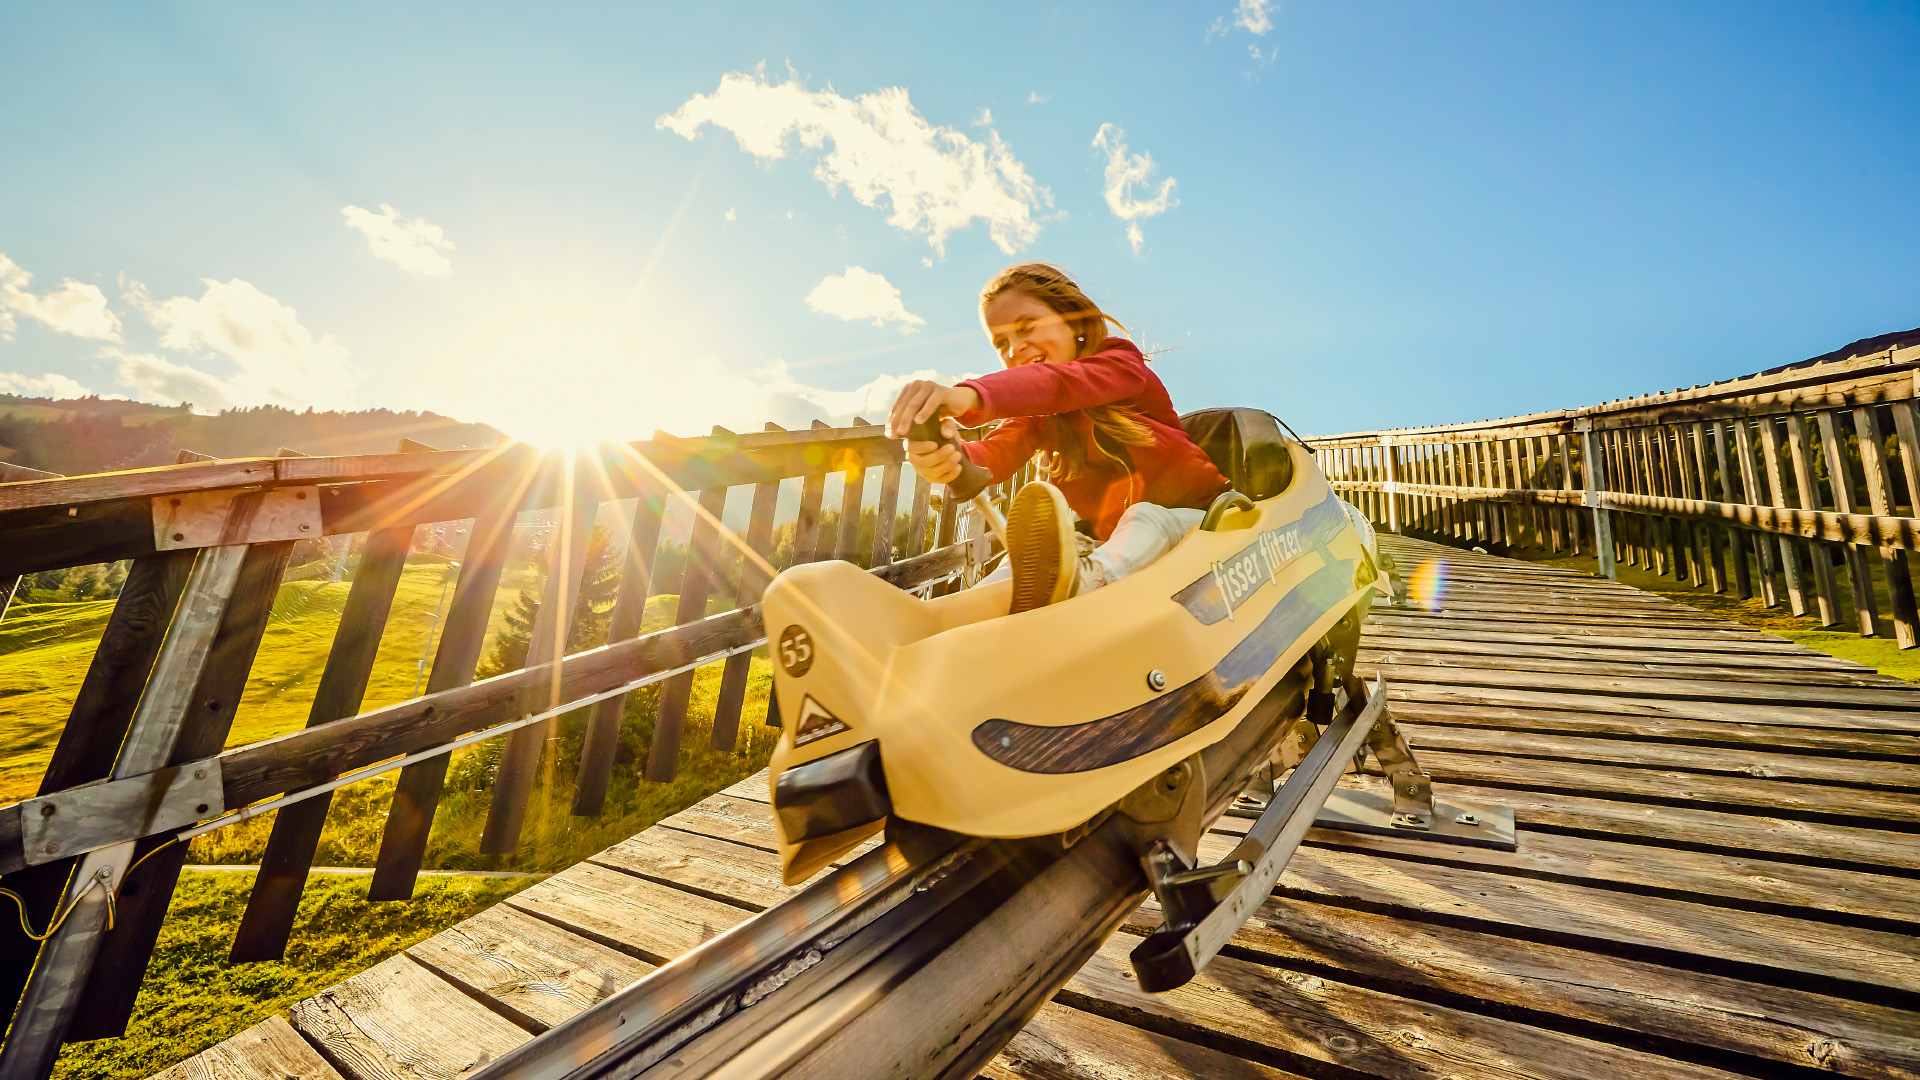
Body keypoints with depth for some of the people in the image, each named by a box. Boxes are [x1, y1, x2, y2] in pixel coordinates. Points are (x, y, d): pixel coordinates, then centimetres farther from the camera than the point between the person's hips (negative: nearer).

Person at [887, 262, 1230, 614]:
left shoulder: (1123, 363, -8)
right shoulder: (1035, 413, 6)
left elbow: (1062, 384, -32)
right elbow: (998, 452, -18)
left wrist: (970, 394, -51)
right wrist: (952, 457, -43)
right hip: (1106, 540, 4)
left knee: (1147, 516, -34)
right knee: (1029, 551, -20)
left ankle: (1087, 579, -58)